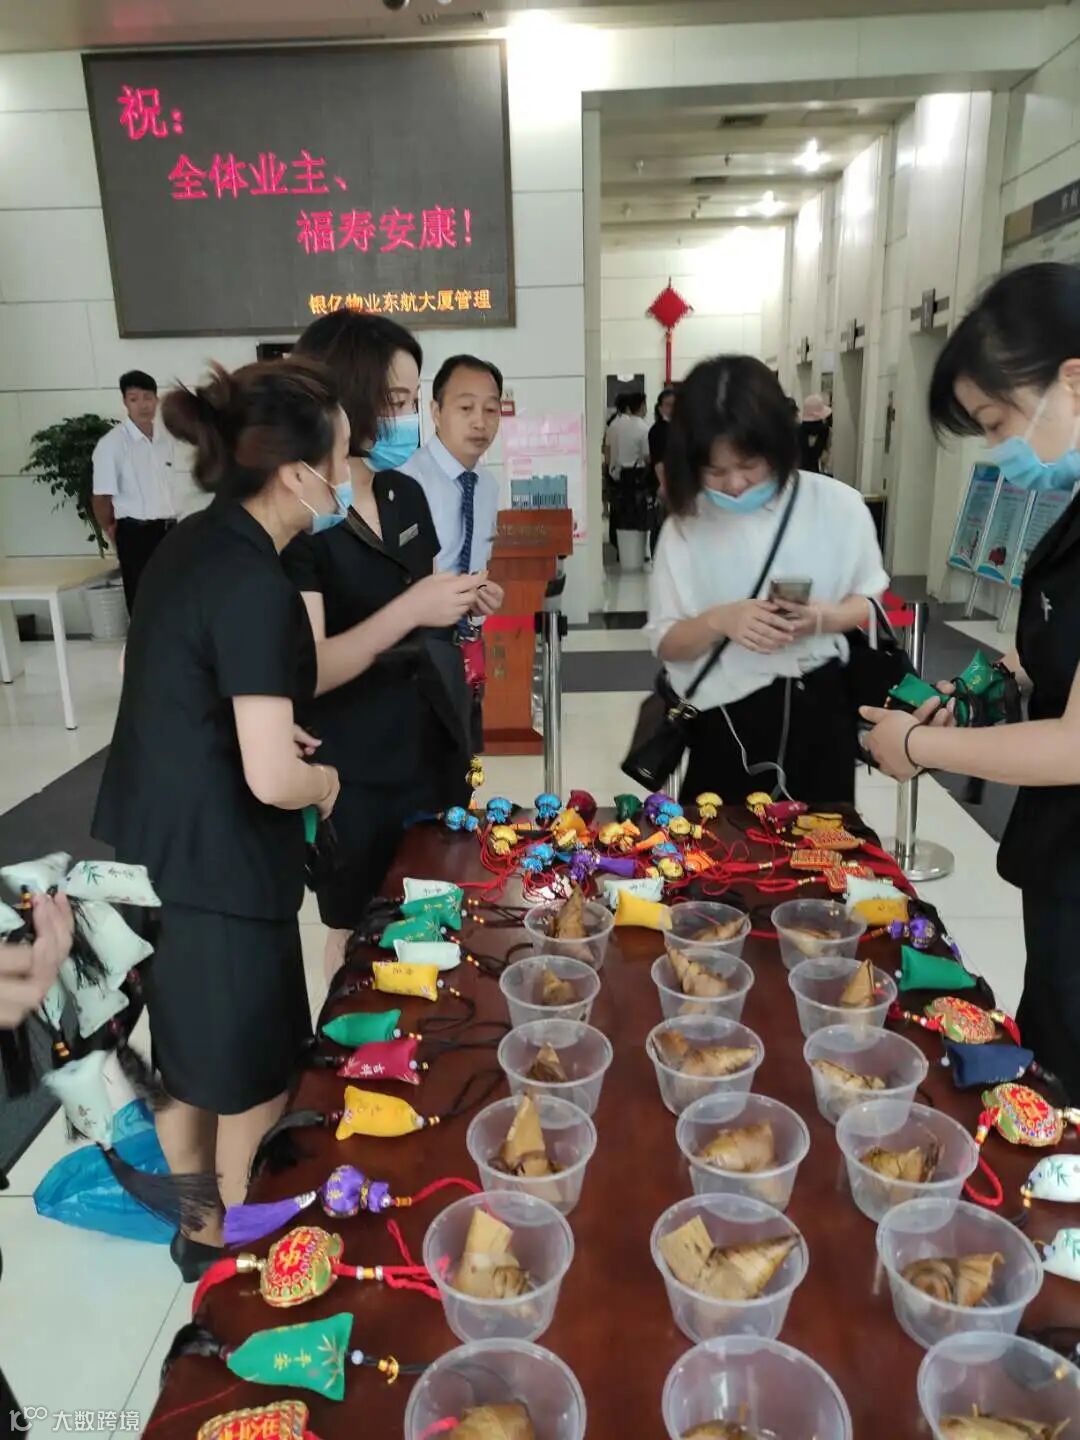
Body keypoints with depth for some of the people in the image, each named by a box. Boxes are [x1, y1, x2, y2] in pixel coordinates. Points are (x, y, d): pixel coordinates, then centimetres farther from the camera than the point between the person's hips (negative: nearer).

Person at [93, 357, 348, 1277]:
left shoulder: (197, 542, 3)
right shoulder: (258, 589, -25)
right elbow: (271, 780, -26)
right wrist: (325, 777, -6)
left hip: (148, 848, 9)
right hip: (213, 868, -9)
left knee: (189, 1063, 26)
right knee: (252, 1085, 15)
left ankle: (199, 1225, 47)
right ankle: (231, 1250, 37)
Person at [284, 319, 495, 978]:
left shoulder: (407, 493, 5)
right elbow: (305, 670, -24)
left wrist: (461, 601, 0)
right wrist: (410, 609, -33)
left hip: (436, 751, 7)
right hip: (355, 778, -7)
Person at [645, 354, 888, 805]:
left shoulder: (837, 505, -6)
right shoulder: (684, 526, -5)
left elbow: (874, 600, 6)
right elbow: (665, 642, -1)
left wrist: (827, 617, -15)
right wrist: (718, 620, -21)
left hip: (818, 712, 1)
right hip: (726, 724, 0)